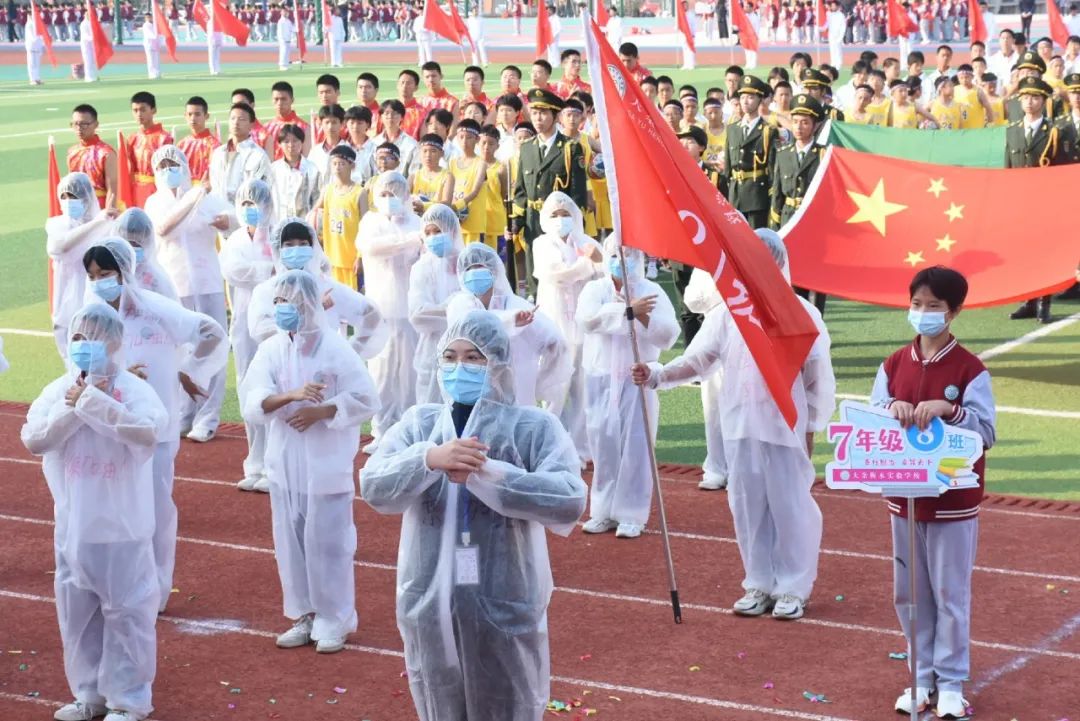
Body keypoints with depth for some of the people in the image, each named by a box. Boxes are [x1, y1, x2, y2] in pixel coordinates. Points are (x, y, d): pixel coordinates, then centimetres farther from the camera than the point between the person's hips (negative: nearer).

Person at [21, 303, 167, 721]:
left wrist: (91, 402, -28)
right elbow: (33, 439, -7)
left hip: (122, 528, -5)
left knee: (126, 612, 3)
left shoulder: (133, 389, -11)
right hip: (73, 526, 5)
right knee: (76, 613, 15)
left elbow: (147, 430, -30)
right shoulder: (58, 390, 3)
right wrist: (73, 407, -18)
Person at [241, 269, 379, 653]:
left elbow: (365, 401, -9)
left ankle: (334, 621, 12)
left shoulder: (335, 348, -8)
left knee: (327, 543, 0)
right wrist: (291, 396, -24)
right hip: (285, 464, 4)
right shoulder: (270, 349, 2)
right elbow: (252, 402, -8)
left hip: (326, 466, -4)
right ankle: (304, 616, 22)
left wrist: (320, 411, -18)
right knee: (290, 543, 10)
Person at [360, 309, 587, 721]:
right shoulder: (418, 422, 6)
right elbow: (374, 487, -7)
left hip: (505, 605, -3)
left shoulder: (534, 427, -4)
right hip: (431, 603, 3)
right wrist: (430, 459, -25)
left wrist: (483, 473, -24)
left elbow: (569, 501, -18)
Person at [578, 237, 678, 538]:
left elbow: (668, 336, -7)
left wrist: (644, 317, -23)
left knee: (635, 446, -3)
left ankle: (631, 514, 5)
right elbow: (587, 318, -18)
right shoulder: (594, 289, 4)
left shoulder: (651, 291, 1)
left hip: (637, 381, -2)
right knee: (604, 445, 5)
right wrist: (628, 310, -25)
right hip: (601, 380, 2)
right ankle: (604, 511, 16)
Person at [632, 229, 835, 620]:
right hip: (740, 425, 4)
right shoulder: (727, 312, 4)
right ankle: (759, 584, 22)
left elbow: (818, 376, -2)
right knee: (747, 506, 9)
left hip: (786, 425, -3)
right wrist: (658, 374, -16)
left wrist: (812, 426, -3)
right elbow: (697, 360, 0)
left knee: (790, 506, 1)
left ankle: (793, 588, 13)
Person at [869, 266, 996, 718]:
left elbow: (986, 433, -15)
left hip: (954, 501, -4)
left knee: (951, 593, 2)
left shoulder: (970, 369, -8)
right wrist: (892, 407, -23)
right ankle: (924, 677, 23)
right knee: (909, 592, 11)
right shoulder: (893, 365, 4)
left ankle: (952, 682, 13)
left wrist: (947, 409, -29)